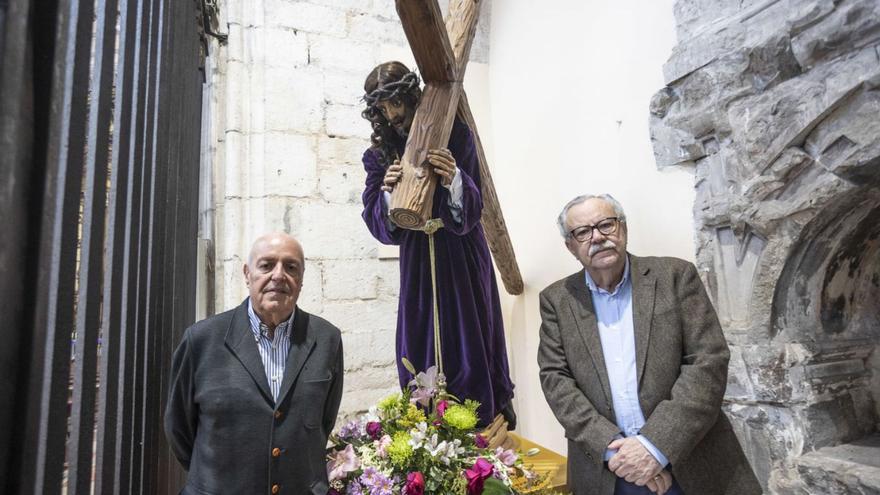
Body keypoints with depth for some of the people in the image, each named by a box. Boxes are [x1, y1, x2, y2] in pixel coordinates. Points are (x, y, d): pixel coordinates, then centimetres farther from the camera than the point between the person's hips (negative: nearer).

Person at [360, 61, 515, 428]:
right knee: (419, 355, 5)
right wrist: (388, 193, -25)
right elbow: (376, 221, -4)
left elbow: (470, 212, -12)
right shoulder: (380, 153, 1)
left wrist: (454, 181, -33)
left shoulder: (455, 135, -8)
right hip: (417, 263, 3)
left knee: (471, 345, 0)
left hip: (462, 260, -3)